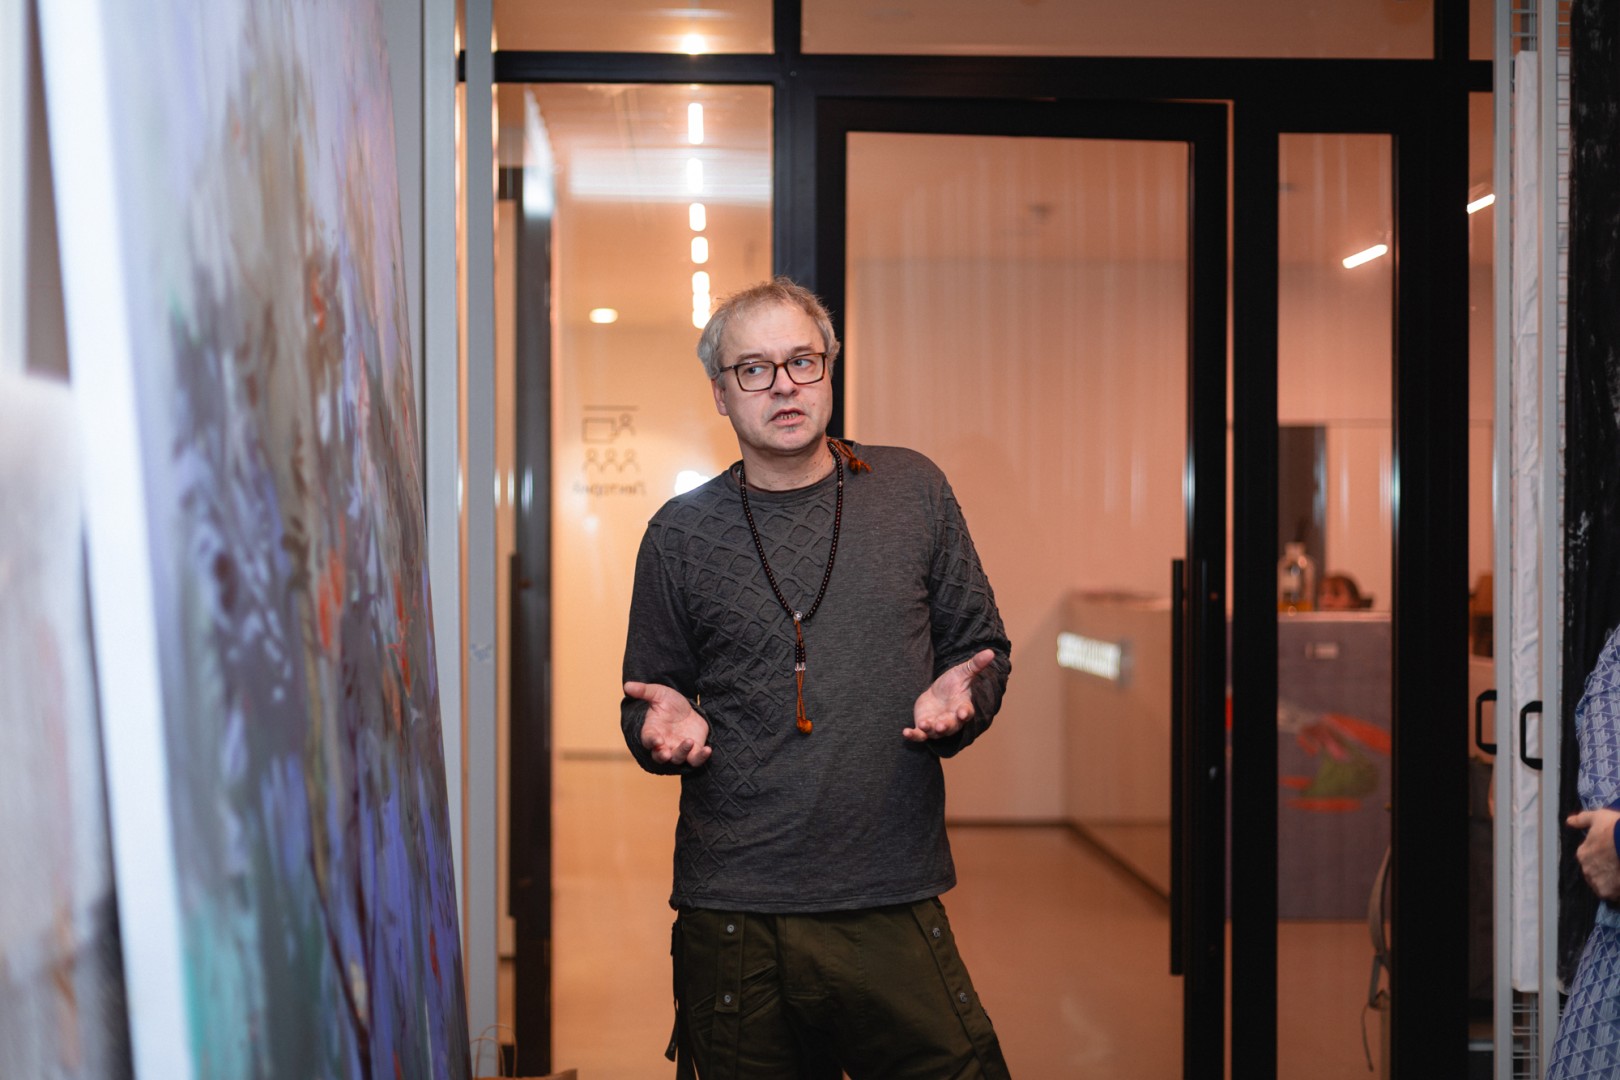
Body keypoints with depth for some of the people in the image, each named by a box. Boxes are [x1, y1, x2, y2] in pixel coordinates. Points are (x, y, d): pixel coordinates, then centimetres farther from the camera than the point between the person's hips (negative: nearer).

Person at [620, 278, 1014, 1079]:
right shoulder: (680, 534, 6)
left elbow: (981, 645, 13)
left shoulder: (912, 492, 7)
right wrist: (665, 727, -8)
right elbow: (648, 698, 14)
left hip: (894, 907, 0)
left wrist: (961, 696, -8)